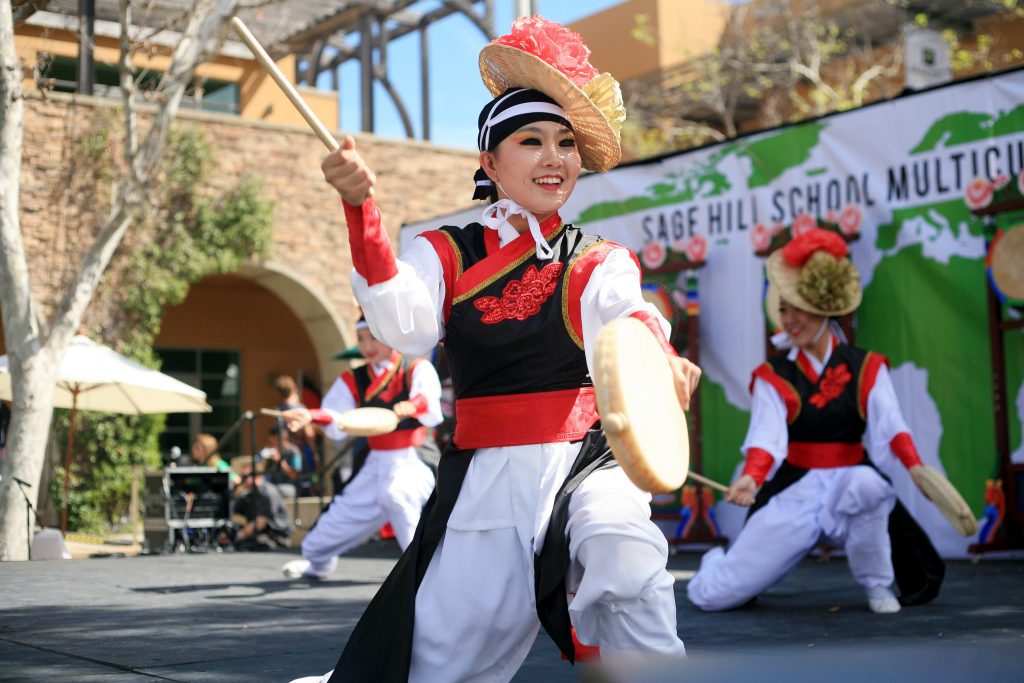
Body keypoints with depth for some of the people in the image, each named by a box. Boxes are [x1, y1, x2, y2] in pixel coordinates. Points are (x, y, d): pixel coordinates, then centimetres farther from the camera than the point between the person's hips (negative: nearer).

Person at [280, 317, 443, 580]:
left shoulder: (417, 370, -6)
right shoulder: (353, 381, 5)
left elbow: (432, 413, -23)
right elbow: (339, 426, -4)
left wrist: (414, 406, -47)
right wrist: (311, 416, -24)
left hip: (414, 460, -5)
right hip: (377, 464, 5)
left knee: (395, 492, -34)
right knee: (347, 510, 11)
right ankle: (318, 560, 40)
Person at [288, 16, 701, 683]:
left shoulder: (599, 264, 7)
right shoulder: (447, 253, 8)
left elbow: (622, 329, -15)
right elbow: (404, 325, -13)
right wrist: (361, 210, -26)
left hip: (584, 466, -1)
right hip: (481, 480, 1)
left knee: (623, 557, -33)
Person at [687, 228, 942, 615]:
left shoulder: (865, 368, 4)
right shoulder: (773, 376, 3)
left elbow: (889, 423, -12)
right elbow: (767, 436, -14)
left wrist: (915, 467, -34)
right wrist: (750, 478, -36)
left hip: (847, 485, 0)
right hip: (794, 496, 1)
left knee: (865, 482, -40)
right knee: (709, 596, -8)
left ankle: (877, 586, -12)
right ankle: (720, 564, 33)